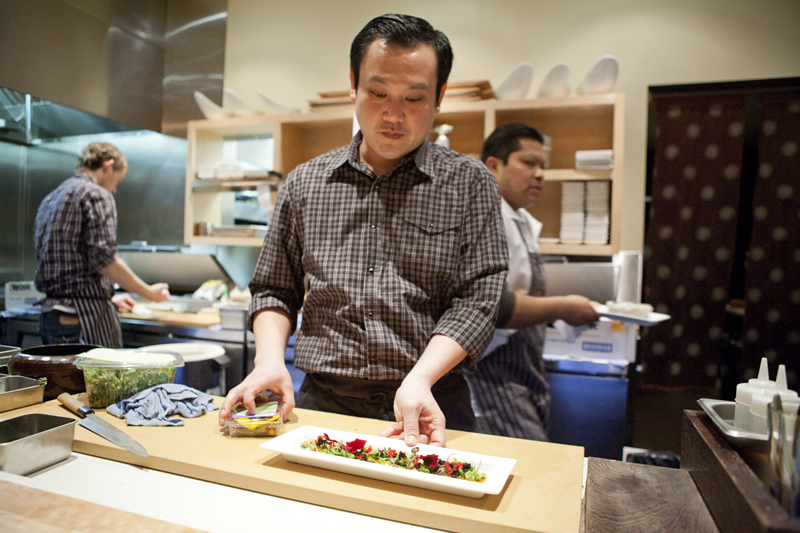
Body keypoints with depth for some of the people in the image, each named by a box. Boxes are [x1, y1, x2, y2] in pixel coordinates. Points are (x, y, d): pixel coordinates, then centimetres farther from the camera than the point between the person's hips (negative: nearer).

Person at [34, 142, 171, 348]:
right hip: (86, 316, -9)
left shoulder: (49, 200, 20)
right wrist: (149, 293, -7)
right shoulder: (97, 195, -8)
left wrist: (109, 297, 26)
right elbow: (104, 259, -18)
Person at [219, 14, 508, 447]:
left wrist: (419, 379, -19)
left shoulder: (469, 184, 2)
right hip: (322, 402, 2)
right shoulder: (304, 183, 8)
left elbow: (475, 300, -4)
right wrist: (269, 358, -5)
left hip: (429, 408, -1)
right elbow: (274, 290, 14)